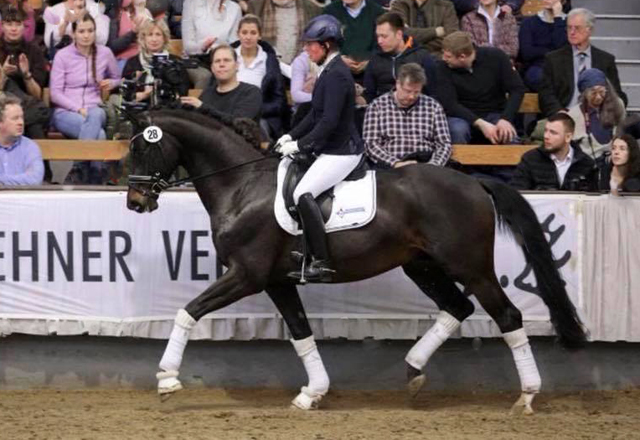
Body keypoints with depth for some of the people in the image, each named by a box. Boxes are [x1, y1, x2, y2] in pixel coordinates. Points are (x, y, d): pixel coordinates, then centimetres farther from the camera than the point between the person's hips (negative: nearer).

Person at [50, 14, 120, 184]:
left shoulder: (105, 53, 8)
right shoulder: (62, 55, 0)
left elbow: (117, 79, 26)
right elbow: (55, 93, -2)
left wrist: (110, 84, 0)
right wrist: (78, 109, -15)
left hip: (94, 109, 2)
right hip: (65, 112, -2)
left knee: (95, 115, -39)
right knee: (98, 135, -36)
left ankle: (78, 173, -36)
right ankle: (96, 176, -26)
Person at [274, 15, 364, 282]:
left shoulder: (337, 74, -18)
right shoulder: (329, 71, 13)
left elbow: (329, 122, -24)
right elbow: (316, 116, 20)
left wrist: (300, 145, -19)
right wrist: (291, 136, 10)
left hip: (341, 152, -11)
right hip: (330, 150, 11)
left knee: (303, 194, -25)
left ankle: (321, 263, -26)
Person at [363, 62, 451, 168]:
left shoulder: (433, 107, 12)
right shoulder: (377, 106, 7)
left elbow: (444, 144, 9)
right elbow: (370, 144, 0)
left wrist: (432, 166, -11)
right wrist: (395, 163, -16)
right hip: (389, 169, -2)